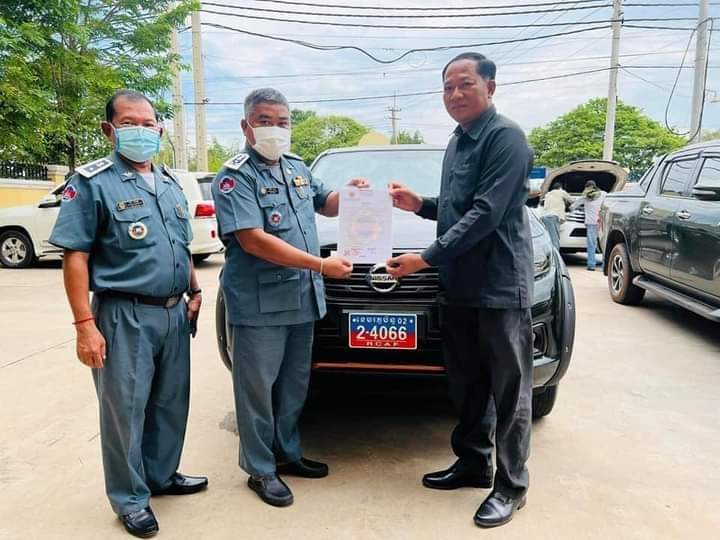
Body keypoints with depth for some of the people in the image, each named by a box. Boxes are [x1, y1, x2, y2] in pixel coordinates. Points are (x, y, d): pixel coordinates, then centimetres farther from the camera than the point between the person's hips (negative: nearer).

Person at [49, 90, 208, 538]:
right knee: (125, 409, 5)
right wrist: (85, 323, -17)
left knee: (171, 401, 15)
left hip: (174, 312, 7)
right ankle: (131, 498, 22)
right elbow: (76, 257, -11)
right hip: (125, 316, -6)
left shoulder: (170, 183, 14)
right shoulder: (92, 183, -7)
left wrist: (194, 291, 11)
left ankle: (162, 475, 35)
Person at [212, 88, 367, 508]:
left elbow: (325, 204, 27)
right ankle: (260, 469, 21)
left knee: (295, 384, 18)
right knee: (258, 388, 5)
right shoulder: (236, 176, -11)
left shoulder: (297, 167, 12)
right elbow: (252, 240, -22)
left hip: (303, 299, 7)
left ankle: (288, 452, 35)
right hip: (259, 304, -7)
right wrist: (321, 265, -23)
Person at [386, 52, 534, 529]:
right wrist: (420, 204, 6)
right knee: (466, 384, 17)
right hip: (459, 286, 9)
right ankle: (472, 463, 33)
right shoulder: (458, 141, 16)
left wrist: (426, 258, -21)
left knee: (509, 390, 4)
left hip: (501, 287, -8)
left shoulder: (505, 136, -12)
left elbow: (486, 213, -21)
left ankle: (511, 486, 17)